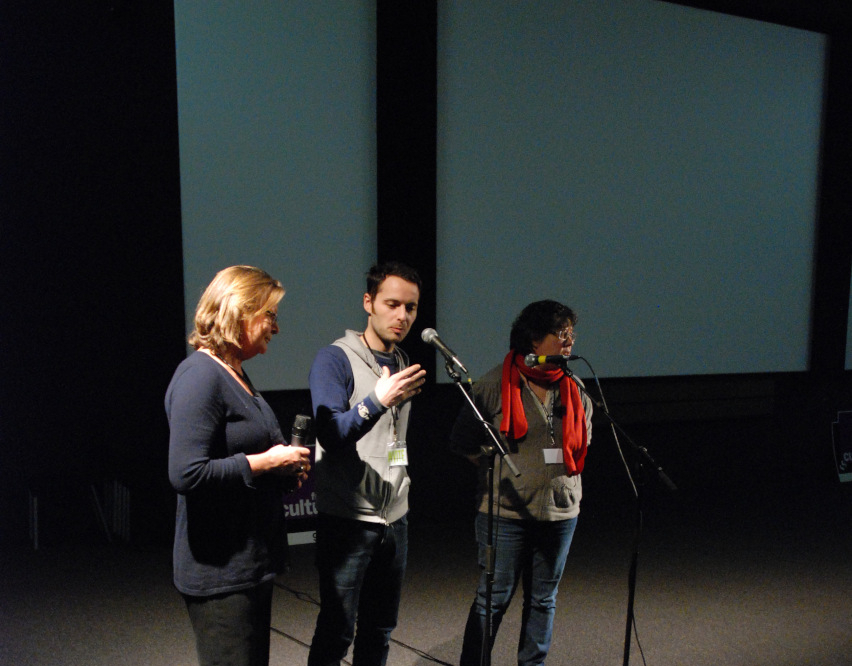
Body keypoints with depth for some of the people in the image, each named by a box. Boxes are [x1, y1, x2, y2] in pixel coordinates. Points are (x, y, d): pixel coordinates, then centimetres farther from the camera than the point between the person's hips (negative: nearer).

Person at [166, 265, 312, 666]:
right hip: (219, 571, -10)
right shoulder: (200, 377, -18)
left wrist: (285, 466, 6)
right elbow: (186, 474, -28)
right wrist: (264, 463, -20)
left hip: (252, 564, 10)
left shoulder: (236, 374, 13)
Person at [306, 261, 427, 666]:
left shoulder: (403, 363, 12)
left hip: (394, 517, 7)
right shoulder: (335, 359, -11)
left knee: (380, 630, 15)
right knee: (336, 632, 1)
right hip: (348, 519, -7)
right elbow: (331, 435, -22)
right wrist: (377, 400, -36)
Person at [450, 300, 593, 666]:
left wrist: (562, 472, 10)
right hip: (507, 511, -5)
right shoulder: (495, 384, -9)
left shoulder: (575, 389, 6)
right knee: (494, 598, 4)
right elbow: (463, 440, 0)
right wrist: (503, 471, -2)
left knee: (543, 599, 15)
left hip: (560, 511, 5)